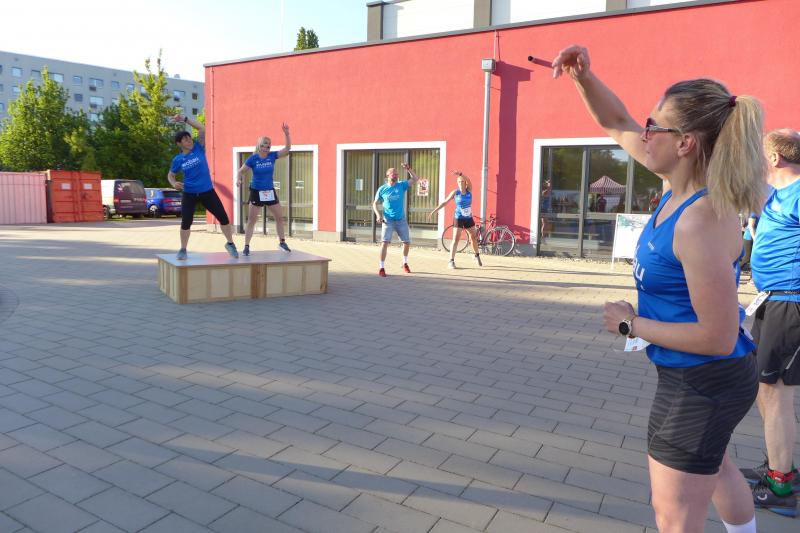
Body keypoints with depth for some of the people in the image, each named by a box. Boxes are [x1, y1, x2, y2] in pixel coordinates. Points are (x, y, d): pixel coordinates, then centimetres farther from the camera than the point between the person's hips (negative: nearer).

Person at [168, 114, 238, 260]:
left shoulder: (199, 148, -2)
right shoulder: (178, 159, -1)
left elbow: (202, 128, -11)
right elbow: (170, 175, 12)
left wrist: (184, 119, -16)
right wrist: (174, 184, -11)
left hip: (207, 191, 0)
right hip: (189, 194, 0)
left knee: (223, 217, -2)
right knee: (186, 222, 1)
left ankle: (230, 244, 16)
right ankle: (183, 250, 18)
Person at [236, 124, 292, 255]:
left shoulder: (272, 156, -2)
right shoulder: (253, 159, -8)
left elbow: (287, 148, -7)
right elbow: (241, 171, -2)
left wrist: (286, 133, -18)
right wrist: (238, 179, -23)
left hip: (270, 192, 3)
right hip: (256, 192, -3)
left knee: (279, 217, 7)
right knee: (251, 220, -1)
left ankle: (282, 242, 23)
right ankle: (246, 246, 5)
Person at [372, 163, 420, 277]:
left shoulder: (402, 185, 1)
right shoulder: (382, 189, -1)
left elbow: (415, 179, -6)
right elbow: (375, 203, 6)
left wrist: (408, 169, -17)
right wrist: (378, 214, -10)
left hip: (401, 220, 3)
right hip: (388, 220, -2)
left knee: (407, 242, 11)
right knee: (385, 243, -15)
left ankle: (405, 263, 35)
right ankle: (382, 268, -8)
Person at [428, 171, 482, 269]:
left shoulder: (469, 190, -6)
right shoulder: (455, 192, -9)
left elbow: (469, 181, -27)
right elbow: (444, 202, -4)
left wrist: (460, 174, -45)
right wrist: (434, 211, -9)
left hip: (469, 218, 3)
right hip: (458, 218, -3)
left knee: (474, 238, 15)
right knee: (455, 239, -11)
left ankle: (477, 256, 36)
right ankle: (451, 261, -10)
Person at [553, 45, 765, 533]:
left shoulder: (701, 221, -32)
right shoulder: (681, 187, -5)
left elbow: (718, 337, -29)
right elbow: (617, 123, 7)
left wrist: (630, 324, -19)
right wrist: (584, 76, -8)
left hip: (703, 383, -10)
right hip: (701, 378, 10)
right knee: (714, 465, 35)